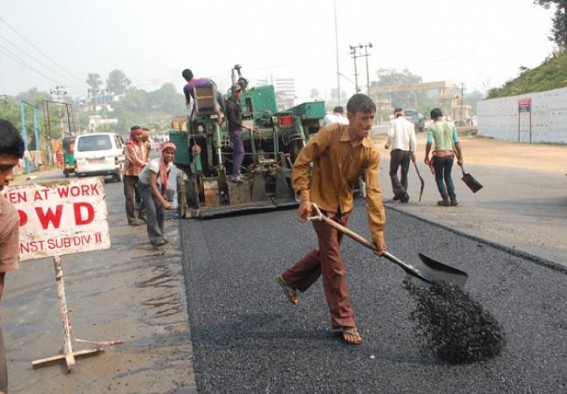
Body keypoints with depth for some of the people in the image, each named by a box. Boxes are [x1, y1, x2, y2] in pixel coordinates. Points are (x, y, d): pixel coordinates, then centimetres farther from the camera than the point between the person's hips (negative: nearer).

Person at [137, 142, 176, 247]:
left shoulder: (170, 164, -12)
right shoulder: (155, 164, -35)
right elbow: (152, 185, -39)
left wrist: (164, 194, 8)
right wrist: (163, 201, -44)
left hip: (155, 184, 7)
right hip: (144, 185, -7)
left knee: (160, 210, 1)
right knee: (152, 211, -19)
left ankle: (160, 236, 12)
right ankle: (155, 238, -20)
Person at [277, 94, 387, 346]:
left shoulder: (371, 152, -13)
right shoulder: (330, 134, -22)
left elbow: (373, 192, -17)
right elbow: (301, 163, -16)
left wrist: (378, 232, -21)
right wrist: (304, 198, -25)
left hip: (344, 206, 6)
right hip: (321, 203, -5)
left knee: (326, 253, 20)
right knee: (334, 263, -4)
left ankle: (289, 279, 45)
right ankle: (344, 322, 5)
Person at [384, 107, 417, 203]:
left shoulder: (394, 122, -1)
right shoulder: (410, 124, 7)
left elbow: (391, 135, -11)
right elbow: (413, 139, 3)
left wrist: (387, 144, 7)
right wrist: (413, 152, 10)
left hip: (397, 150, -4)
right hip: (407, 151, 4)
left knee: (393, 172, 4)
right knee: (404, 174, 11)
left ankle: (399, 191, -14)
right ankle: (404, 196, 13)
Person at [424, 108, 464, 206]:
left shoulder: (432, 127, -4)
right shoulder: (451, 126, 6)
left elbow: (429, 143, -13)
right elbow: (457, 143, 5)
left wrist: (426, 156, -1)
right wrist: (460, 158, 9)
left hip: (439, 155, -3)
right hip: (450, 155, 4)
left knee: (439, 178, 14)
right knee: (448, 176, 20)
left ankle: (445, 199, 8)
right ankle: (453, 199, 13)